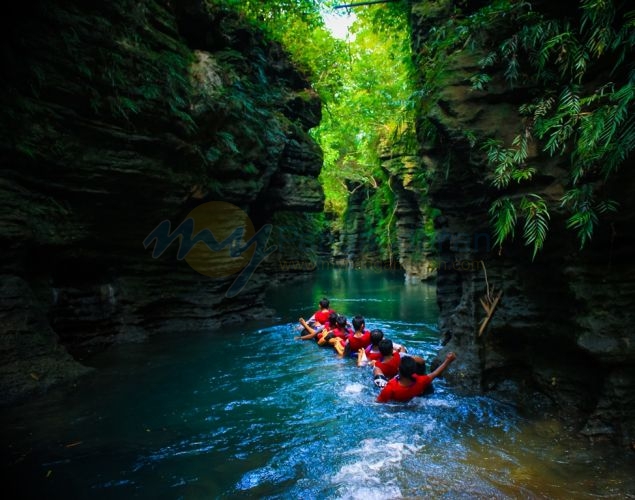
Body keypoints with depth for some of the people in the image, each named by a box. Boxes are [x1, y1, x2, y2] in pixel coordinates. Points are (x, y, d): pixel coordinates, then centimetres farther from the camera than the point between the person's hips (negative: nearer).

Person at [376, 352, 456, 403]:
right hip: (410, 399, 3)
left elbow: (379, 402, -32)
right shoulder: (420, 382, -35)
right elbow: (435, 374, -19)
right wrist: (448, 360, -12)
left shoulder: (390, 388, -45)